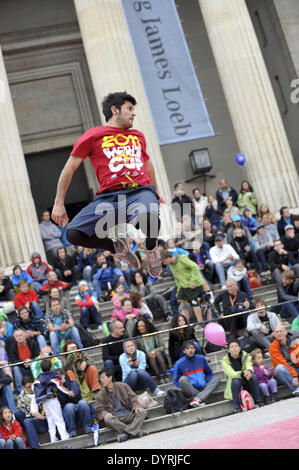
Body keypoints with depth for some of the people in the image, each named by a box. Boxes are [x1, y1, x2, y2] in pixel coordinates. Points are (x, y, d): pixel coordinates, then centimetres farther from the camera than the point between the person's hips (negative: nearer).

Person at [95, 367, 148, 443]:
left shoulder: (123, 386, 10)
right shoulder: (101, 395, 9)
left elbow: (132, 397, 8)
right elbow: (99, 410, 3)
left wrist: (136, 407, -12)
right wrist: (105, 414, -20)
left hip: (128, 415, 2)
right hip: (115, 418, -2)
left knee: (143, 412, -23)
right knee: (108, 420, -35)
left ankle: (126, 432, -41)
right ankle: (135, 431, -39)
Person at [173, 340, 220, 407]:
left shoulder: (201, 358, 8)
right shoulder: (179, 363, -2)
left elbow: (209, 373, 20)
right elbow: (176, 382, 4)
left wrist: (205, 382, 3)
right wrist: (185, 387, -9)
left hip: (203, 389, 4)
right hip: (190, 392, -3)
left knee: (216, 379, -16)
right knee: (183, 379, -29)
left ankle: (197, 398, -33)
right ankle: (201, 400, -27)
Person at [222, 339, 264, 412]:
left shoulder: (246, 356, -3)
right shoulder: (225, 360, -9)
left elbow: (249, 366, -22)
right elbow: (230, 373, -25)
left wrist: (249, 371, -48)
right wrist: (242, 374, -45)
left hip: (247, 384, 2)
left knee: (253, 377, -27)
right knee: (235, 381, -34)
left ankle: (259, 402, -21)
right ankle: (236, 408, -28)